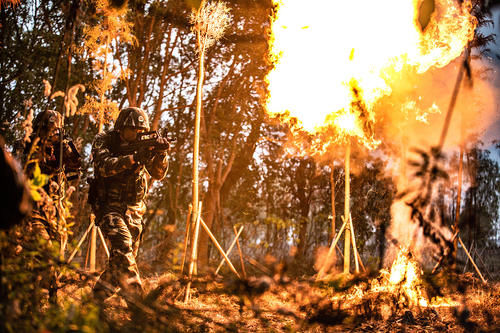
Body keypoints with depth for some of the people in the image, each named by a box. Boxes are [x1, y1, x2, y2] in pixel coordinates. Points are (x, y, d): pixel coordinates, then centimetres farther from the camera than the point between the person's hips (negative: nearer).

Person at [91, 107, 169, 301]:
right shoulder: (104, 141, -4)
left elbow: (158, 174, 3)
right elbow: (104, 166, -22)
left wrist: (161, 154, -17)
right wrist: (134, 158, -32)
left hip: (134, 211, 5)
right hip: (109, 206, -5)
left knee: (124, 259, 7)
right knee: (122, 244, -26)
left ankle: (98, 295, 25)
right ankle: (136, 297, -30)